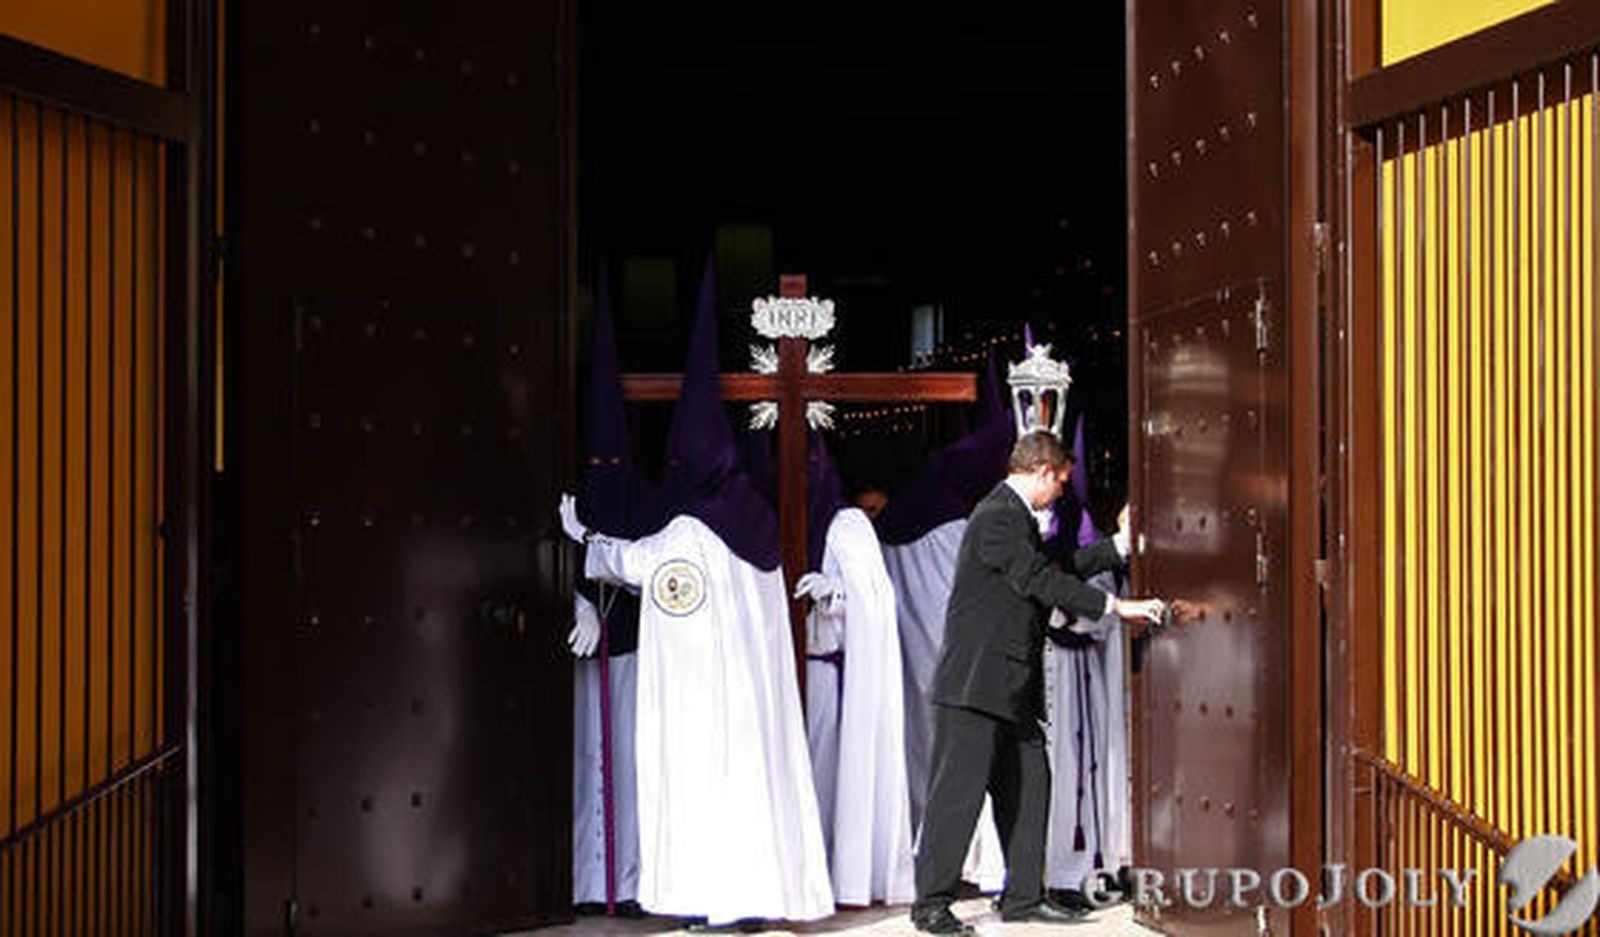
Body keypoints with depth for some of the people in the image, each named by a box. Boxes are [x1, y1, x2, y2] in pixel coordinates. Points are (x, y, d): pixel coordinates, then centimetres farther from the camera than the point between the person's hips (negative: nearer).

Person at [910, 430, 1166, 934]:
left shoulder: (1016, 517, 17)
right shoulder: (997, 518, -15)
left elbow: (1056, 568, 26)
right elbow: (1043, 582, -19)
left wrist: (1120, 546, 29)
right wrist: (1119, 607, -17)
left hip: (1011, 686, 11)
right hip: (977, 682, -11)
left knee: (1028, 786, 11)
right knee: (959, 789, -7)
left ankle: (1022, 896, 19)